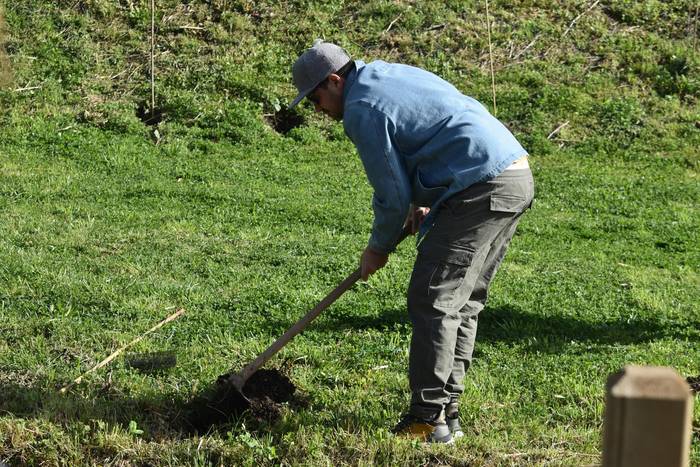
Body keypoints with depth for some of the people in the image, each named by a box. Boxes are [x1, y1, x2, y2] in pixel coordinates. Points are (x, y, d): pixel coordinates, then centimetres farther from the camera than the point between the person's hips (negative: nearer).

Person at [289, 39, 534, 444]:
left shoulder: (362, 110, -9)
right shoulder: (391, 74, 21)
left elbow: (392, 196, -7)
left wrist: (378, 249, 10)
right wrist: (423, 203, 22)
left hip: (482, 190, -10)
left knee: (432, 300, -6)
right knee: (463, 301, 14)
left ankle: (428, 419, -6)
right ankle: (448, 413, 17)